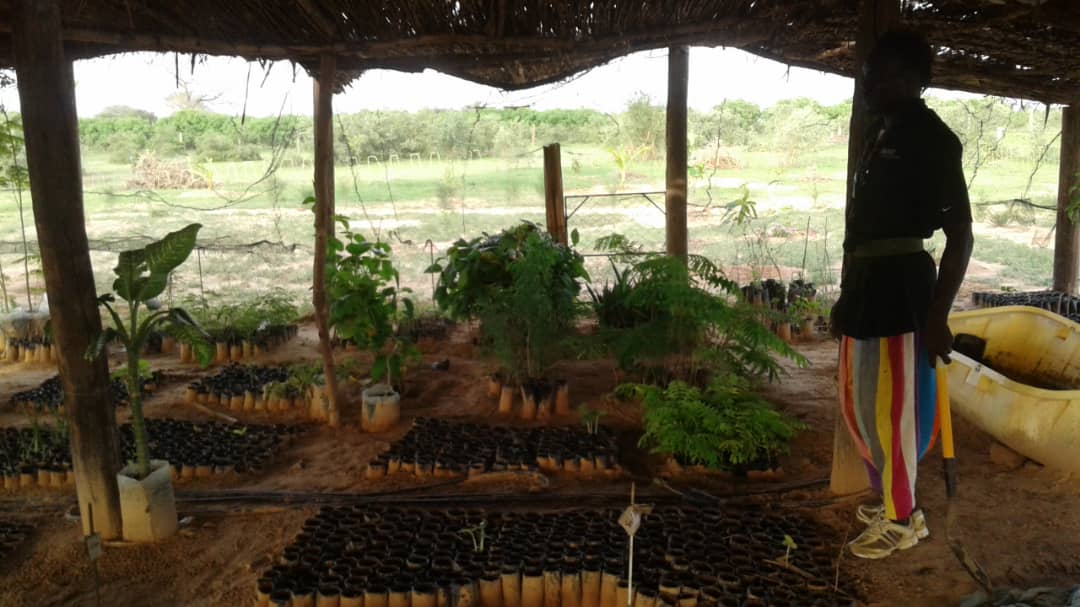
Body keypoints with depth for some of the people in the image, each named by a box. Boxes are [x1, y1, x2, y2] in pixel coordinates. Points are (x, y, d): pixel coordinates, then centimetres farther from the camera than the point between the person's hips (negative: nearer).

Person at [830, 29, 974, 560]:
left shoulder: (929, 136, -10)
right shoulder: (880, 134, 15)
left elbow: (960, 233, -13)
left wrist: (937, 315, -16)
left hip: (900, 287, -9)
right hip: (866, 285, 9)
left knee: (895, 411, 4)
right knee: (860, 406, 20)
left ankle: (902, 521, 24)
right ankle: (891, 501, 39)